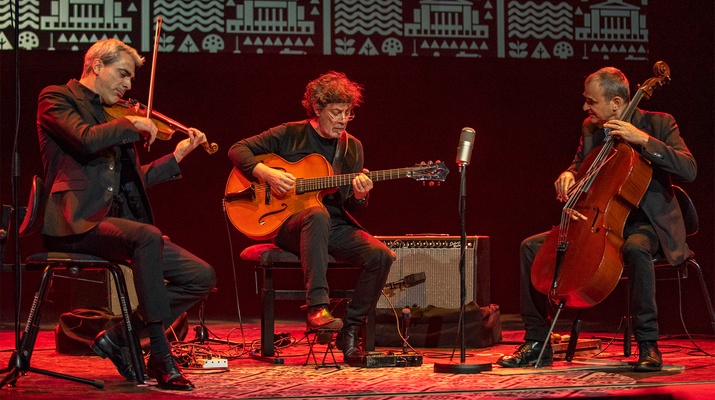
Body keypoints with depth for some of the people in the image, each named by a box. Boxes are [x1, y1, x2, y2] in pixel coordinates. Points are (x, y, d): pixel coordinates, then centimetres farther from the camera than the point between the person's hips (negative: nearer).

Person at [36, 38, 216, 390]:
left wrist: (177, 156, 21)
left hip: (115, 223, 8)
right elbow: (86, 139, -20)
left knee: (201, 277, -5)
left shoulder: (111, 115, 24)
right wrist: (131, 124, -7)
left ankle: (120, 337, 2)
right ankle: (161, 358, -32)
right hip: (75, 224, -8)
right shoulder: (56, 98, 2)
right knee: (148, 235, -37)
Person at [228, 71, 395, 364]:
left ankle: (349, 331, -10)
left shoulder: (352, 148, 12)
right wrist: (267, 174, -16)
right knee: (318, 214, -41)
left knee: (381, 255, -23)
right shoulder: (289, 135, 1)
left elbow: (351, 208, 10)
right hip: (287, 224, -4)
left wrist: (358, 196, -14)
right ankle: (317, 308, -45)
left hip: (334, 228, 4)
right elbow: (238, 150, 0)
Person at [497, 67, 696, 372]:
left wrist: (643, 140, -28)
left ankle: (648, 345, -29)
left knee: (635, 249, -41)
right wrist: (569, 175, 1)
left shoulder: (658, 124, -8)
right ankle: (537, 344, -2)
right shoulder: (590, 128, 8)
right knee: (532, 247, -7)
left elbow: (689, 170, -22)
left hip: (645, 223, -6)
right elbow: (579, 164, 26)